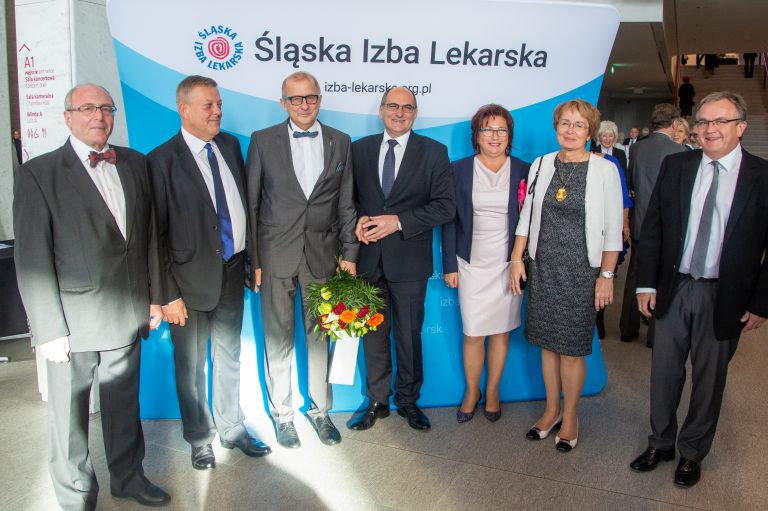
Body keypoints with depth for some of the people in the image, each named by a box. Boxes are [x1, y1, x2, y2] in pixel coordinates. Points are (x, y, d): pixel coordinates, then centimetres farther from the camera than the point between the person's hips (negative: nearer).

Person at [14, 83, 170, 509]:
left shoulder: (134, 164, 7)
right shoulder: (39, 173, -7)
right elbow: (32, 259, -10)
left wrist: (154, 296, 8)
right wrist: (50, 330, -13)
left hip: (127, 314, 4)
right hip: (74, 322, -4)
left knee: (124, 402, 20)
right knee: (70, 415, 10)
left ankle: (127, 476, 40)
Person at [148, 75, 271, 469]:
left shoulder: (230, 145, 5)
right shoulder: (163, 160, -13)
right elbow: (157, 234, -12)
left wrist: (252, 258, 6)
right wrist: (167, 294, -14)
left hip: (232, 270, 5)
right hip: (191, 278, -5)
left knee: (228, 356, 20)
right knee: (191, 365, 12)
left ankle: (231, 428, 38)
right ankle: (199, 437, 34)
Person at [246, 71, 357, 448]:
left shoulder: (340, 142, 6)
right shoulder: (262, 141, 0)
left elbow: (346, 204, 7)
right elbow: (250, 204, 0)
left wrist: (349, 253, 3)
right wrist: (251, 259, -4)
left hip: (322, 255, 2)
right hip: (276, 255, -1)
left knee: (319, 336, 11)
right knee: (278, 338, 8)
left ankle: (320, 410, 29)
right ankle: (282, 414, 26)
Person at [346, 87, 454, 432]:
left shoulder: (434, 152, -1)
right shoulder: (360, 148, 7)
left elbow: (445, 206, -7)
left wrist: (399, 221, -17)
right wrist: (358, 220, -11)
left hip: (408, 259, -2)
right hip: (368, 257, 2)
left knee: (409, 335, 11)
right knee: (373, 333, 13)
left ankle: (408, 400, 29)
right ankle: (377, 401, 29)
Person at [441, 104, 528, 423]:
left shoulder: (524, 171, 2)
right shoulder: (459, 170, 1)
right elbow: (450, 219, 2)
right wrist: (449, 265, 0)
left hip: (509, 265, 1)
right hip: (472, 264, 0)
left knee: (501, 331, 9)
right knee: (472, 334, 3)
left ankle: (492, 390, 28)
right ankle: (471, 391, 24)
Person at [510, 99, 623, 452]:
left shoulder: (604, 170, -5)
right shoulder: (541, 165, 5)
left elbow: (613, 229, -4)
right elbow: (526, 216, 9)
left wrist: (606, 275, -8)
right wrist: (516, 258, 4)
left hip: (581, 271, -3)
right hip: (543, 267, 3)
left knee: (571, 350, 3)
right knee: (548, 344, 12)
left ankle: (570, 417, 24)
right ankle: (552, 410, 30)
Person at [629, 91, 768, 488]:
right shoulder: (676, 166, 1)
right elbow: (652, 227, 2)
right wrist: (646, 282, -2)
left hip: (725, 297, -2)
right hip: (673, 289, 2)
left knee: (709, 379, 13)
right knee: (664, 372, 13)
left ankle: (692, 452, 32)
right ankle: (660, 443, 33)